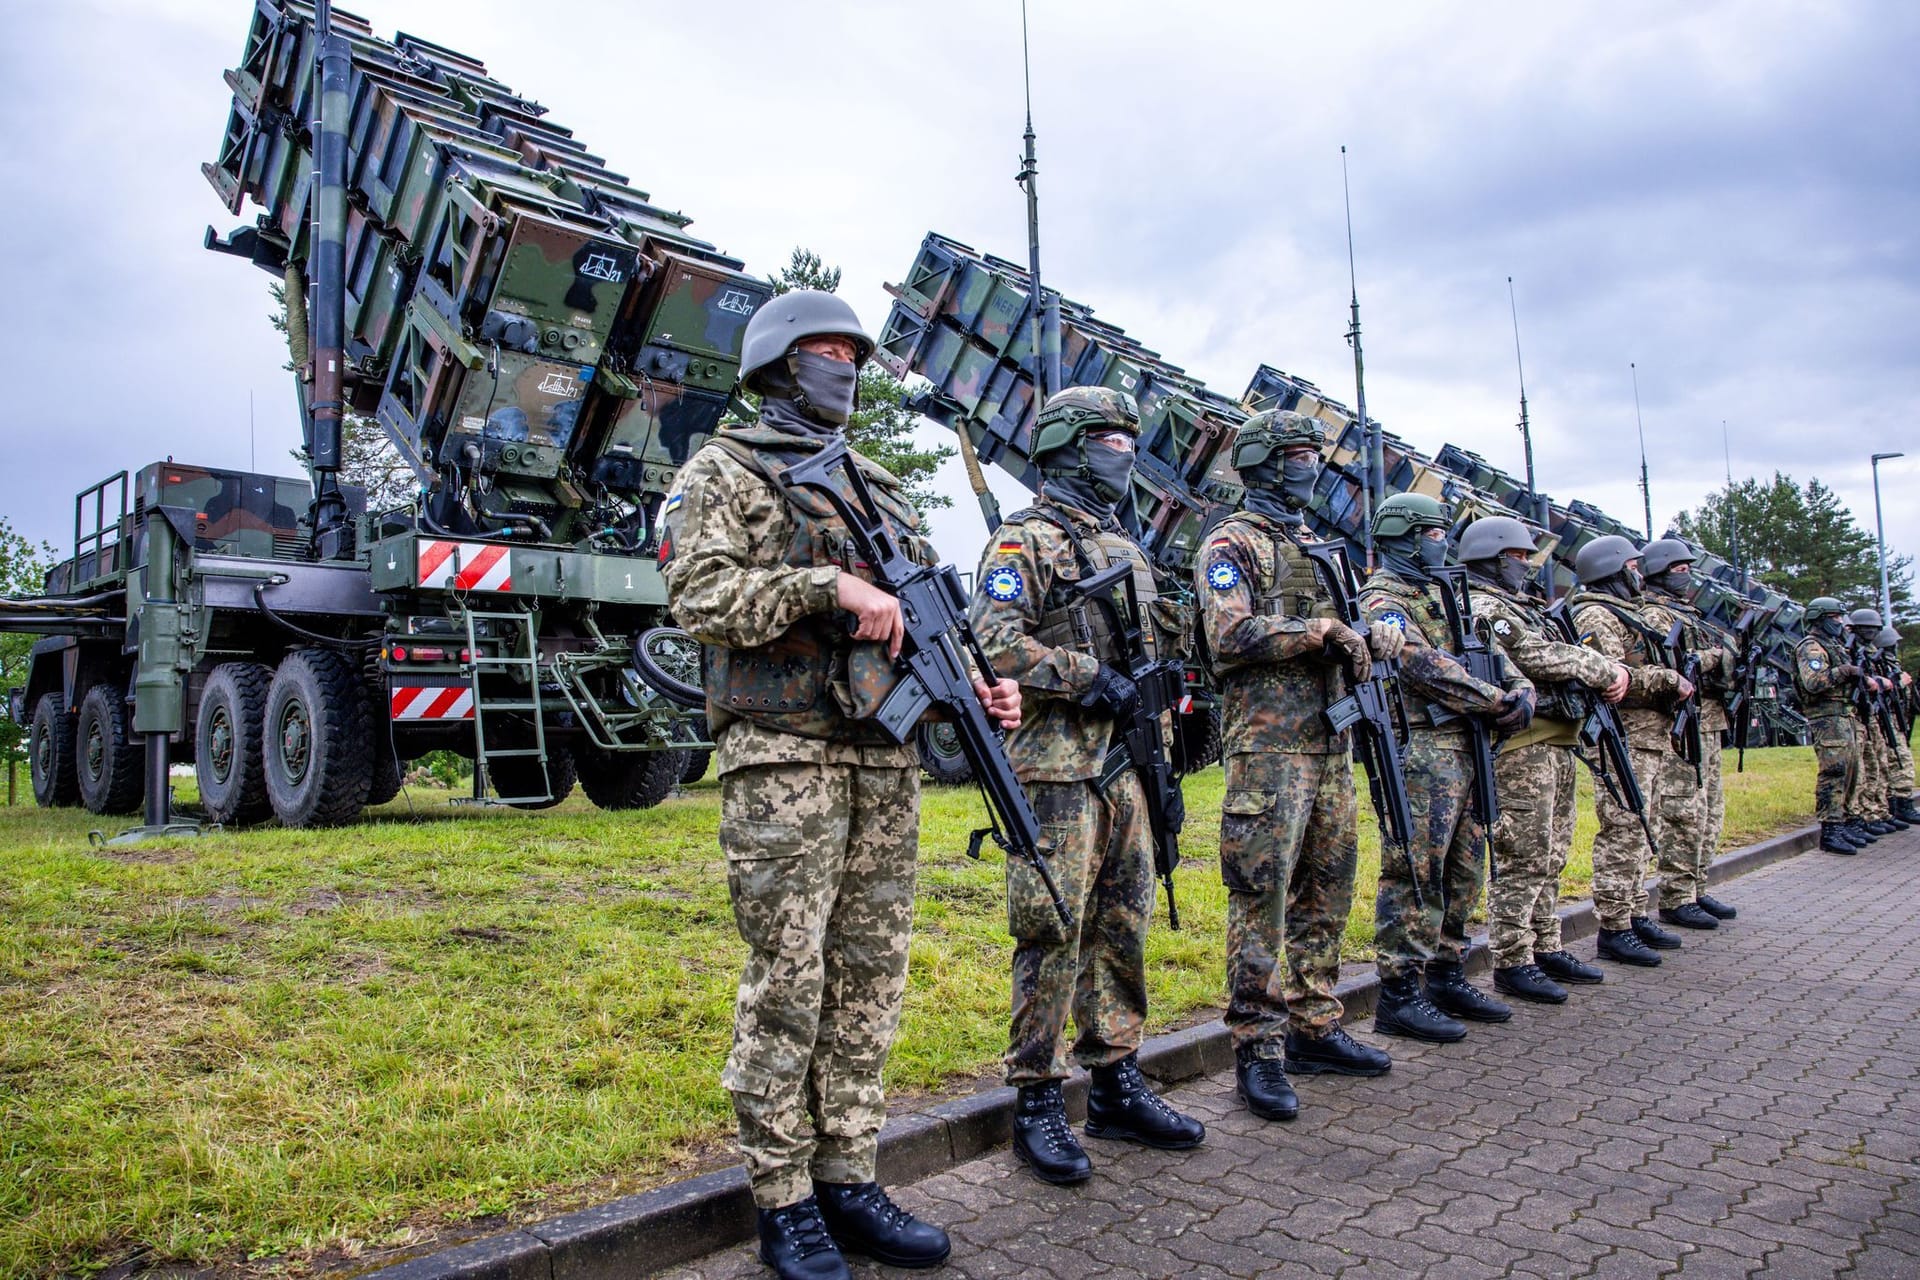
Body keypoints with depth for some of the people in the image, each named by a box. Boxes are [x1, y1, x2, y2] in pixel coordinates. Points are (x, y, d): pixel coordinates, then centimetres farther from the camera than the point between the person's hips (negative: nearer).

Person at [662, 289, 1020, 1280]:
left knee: (870, 975, 8)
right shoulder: (721, 473, 4)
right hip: (782, 759, -6)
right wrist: (828, 584, -21)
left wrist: (976, 687, 3)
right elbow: (700, 595, -12)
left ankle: (847, 1182, 21)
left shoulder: (876, 487, 21)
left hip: (886, 758, 6)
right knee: (787, 983, -2)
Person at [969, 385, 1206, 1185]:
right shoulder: (1024, 539, -4)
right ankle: (1037, 1103, 7)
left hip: (1126, 767, 8)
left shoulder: (1126, 548, 20)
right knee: (1052, 935, -4)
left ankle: (1116, 1088, 24)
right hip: (1056, 769, -8)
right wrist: (1089, 677, -19)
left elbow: (1160, 647, 24)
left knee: (1121, 930, 12)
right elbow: (997, 642, -16)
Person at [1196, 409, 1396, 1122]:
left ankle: (1314, 1029, 25)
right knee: (1263, 900, -6)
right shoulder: (1233, 544, -4)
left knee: (1325, 896, 13)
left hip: (1331, 745, 9)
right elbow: (1230, 637, -17)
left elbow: (1356, 623, 23)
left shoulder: (1318, 546, 21)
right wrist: (1322, 629, -15)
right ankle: (1259, 1050, 2)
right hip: (1267, 747, -8)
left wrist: (1377, 634, -1)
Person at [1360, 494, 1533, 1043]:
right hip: (1420, 752, -10)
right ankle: (1398, 996, -2)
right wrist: (1498, 702, -14)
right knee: (1414, 875, -8)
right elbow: (1425, 668, -19)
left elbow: (1489, 651, 19)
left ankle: (1447, 977, 25)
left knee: (1461, 873, 14)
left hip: (1462, 749, 10)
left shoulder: (1439, 596, 22)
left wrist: (1521, 688, -1)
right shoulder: (1383, 598, -7)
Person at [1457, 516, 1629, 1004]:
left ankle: (1546, 949, 23)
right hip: (1522, 748, -10)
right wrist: (1606, 671, -9)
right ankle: (1512, 963, -2)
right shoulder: (1482, 609, -9)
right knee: (1522, 861, -8)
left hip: (1558, 745, 10)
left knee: (1550, 858, 15)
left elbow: (1574, 651, 20)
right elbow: (1538, 659, -19)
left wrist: (1612, 671, 0)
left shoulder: (1529, 606, 23)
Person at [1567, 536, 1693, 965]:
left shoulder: (1630, 613, 22)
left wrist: (1679, 679, 12)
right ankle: (1613, 930, -5)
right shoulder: (1596, 616, -11)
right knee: (1622, 835, -9)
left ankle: (1635, 916, 23)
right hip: (1624, 740, -11)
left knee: (1639, 834, 15)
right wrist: (1670, 679, -17)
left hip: (1651, 738, 11)